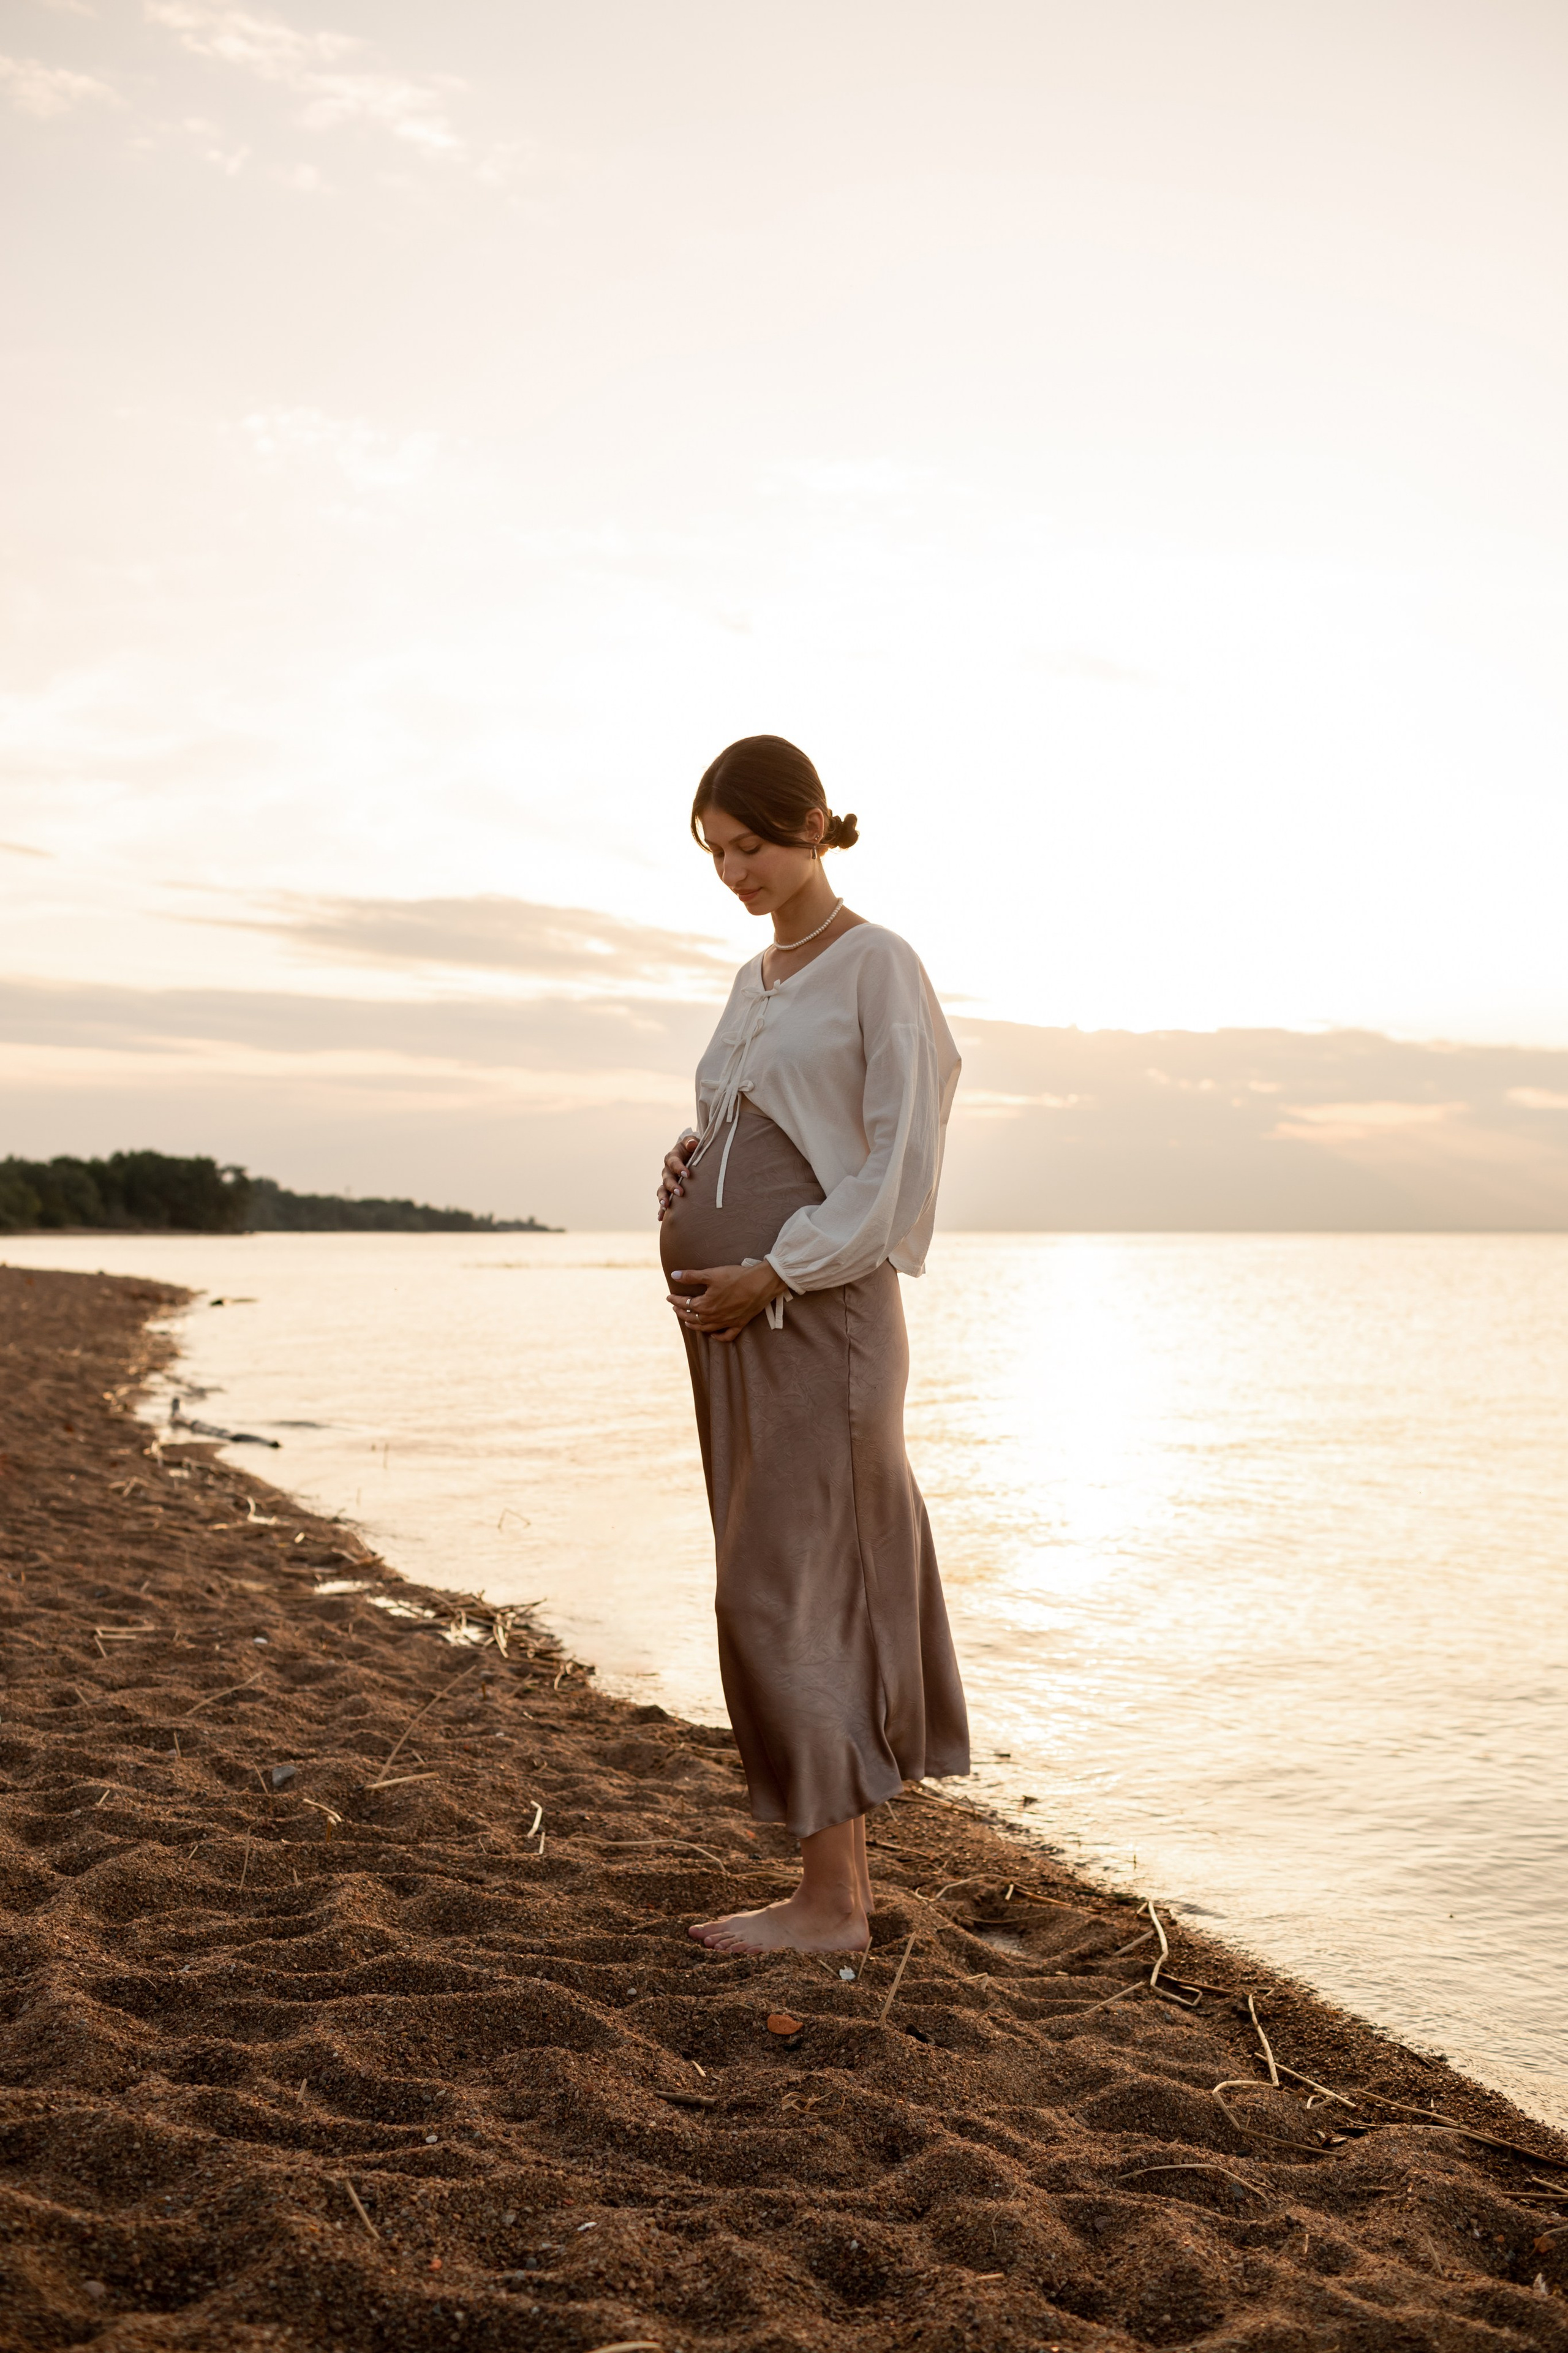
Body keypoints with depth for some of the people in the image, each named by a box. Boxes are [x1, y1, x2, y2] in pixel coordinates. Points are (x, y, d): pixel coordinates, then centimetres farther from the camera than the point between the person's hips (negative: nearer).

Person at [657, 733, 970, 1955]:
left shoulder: (879, 966, -6)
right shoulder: (754, 982, 17)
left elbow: (896, 1163, -12)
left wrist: (772, 1274, -17)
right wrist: (686, 1168, 3)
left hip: (818, 1310, -8)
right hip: (735, 1313, 8)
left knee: (784, 1594, -7)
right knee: (816, 1596, 10)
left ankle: (831, 1899, 4)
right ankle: (848, 1872, 19)